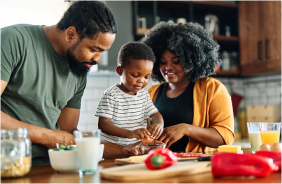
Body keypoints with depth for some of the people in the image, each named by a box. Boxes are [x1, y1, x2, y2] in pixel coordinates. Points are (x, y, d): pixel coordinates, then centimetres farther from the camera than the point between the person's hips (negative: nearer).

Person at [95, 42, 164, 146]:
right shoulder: (111, 95, -9)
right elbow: (102, 124, -15)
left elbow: (155, 114, 15)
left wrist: (158, 124, -12)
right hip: (111, 147, -5)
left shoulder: (143, 95, 12)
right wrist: (129, 133, -30)